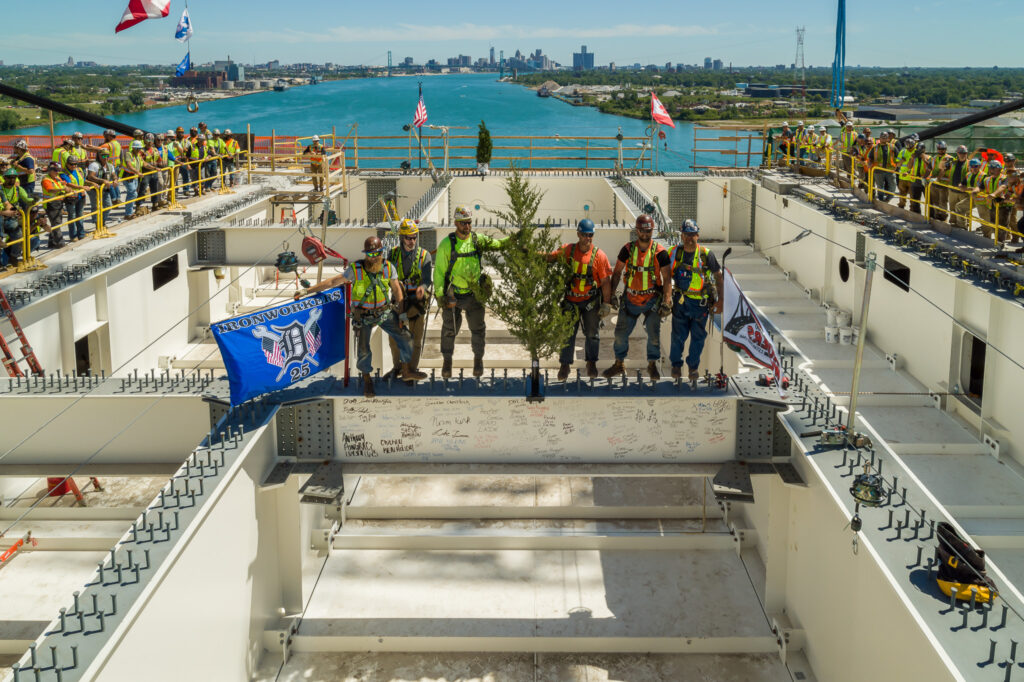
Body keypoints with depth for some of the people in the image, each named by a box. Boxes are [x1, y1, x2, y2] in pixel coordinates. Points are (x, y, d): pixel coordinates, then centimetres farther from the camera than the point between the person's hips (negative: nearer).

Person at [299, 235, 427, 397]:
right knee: (363, 350, -7)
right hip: (363, 315, -3)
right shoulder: (355, 270, -17)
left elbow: (397, 290, 0)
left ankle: (406, 371, 24)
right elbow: (333, 282, -11)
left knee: (405, 337, 3)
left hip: (385, 312, 3)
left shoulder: (388, 267, -10)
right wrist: (307, 290, -12)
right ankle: (367, 380, 19)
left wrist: (402, 314, -3)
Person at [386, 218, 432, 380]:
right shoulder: (393, 254, 1)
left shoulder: (424, 255, -5)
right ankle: (398, 366, 27)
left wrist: (422, 288, -35)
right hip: (398, 300, 2)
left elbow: (428, 280, -12)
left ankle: (412, 369, 15)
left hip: (417, 301, -2)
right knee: (395, 337, 9)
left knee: (416, 338, 2)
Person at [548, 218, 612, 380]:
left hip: (591, 301, -1)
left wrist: (606, 304, -8)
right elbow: (548, 257, 8)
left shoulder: (599, 255, -10)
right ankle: (565, 365, 15)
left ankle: (591, 363, 25)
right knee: (568, 332, 3)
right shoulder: (567, 250, -4)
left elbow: (606, 282, -8)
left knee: (592, 333, 7)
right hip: (570, 300, 1)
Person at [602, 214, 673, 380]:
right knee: (620, 333, 7)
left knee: (654, 334, 2)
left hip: (652, 300, -2)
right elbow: (617, 273, 7)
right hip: (630, 299, 2)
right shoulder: (627, 249, -1)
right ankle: (619, 364, 24)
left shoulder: (660, 252, -8)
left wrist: (667, 303, -14)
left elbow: (667, 279, -7)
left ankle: (652, 364, 22)